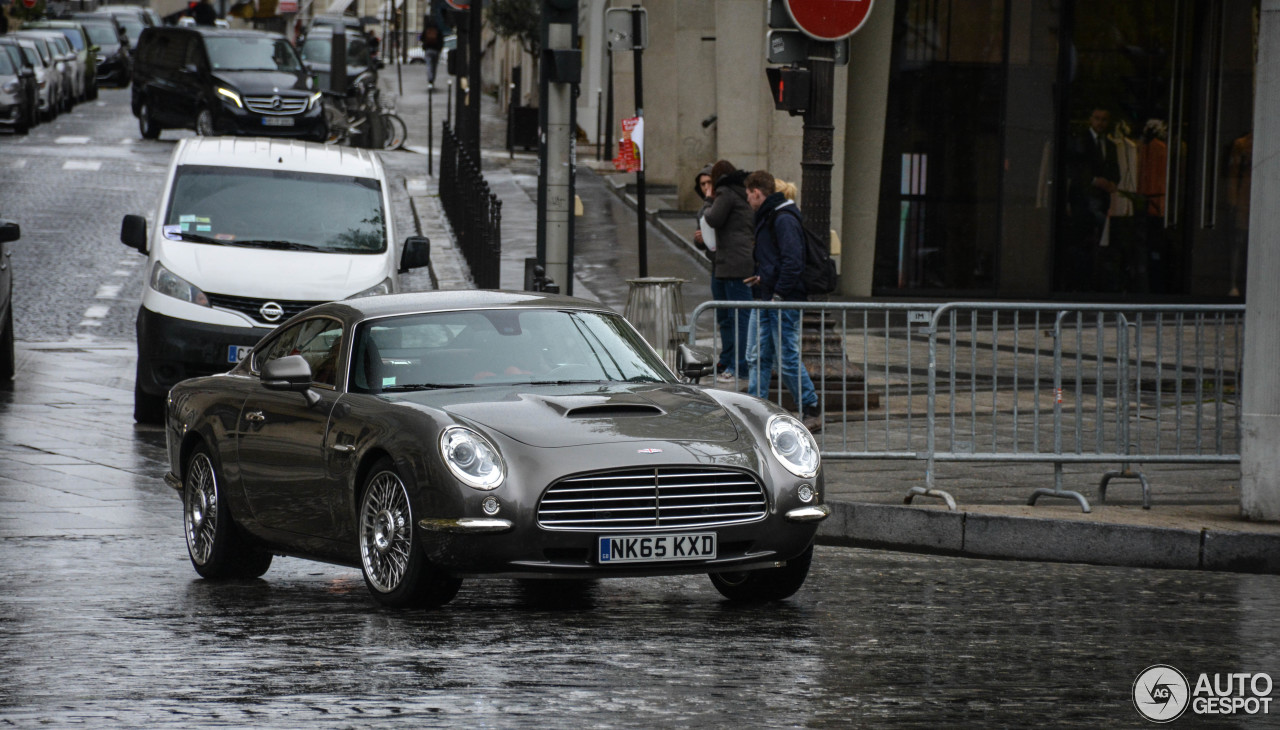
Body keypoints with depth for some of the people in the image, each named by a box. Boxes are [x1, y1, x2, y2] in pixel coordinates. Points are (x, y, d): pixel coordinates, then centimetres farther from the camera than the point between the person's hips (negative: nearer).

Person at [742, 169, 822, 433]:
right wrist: (762, 278, 14)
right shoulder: (767, 218, 18)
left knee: (788, 359, -6)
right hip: (769, 301, 10)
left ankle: (812, 412, 2)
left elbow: (793, 262, -22)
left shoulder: (784, 219, -15)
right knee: (761, 356, 9)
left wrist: (778, 295, -21)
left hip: (785, 302, -10)